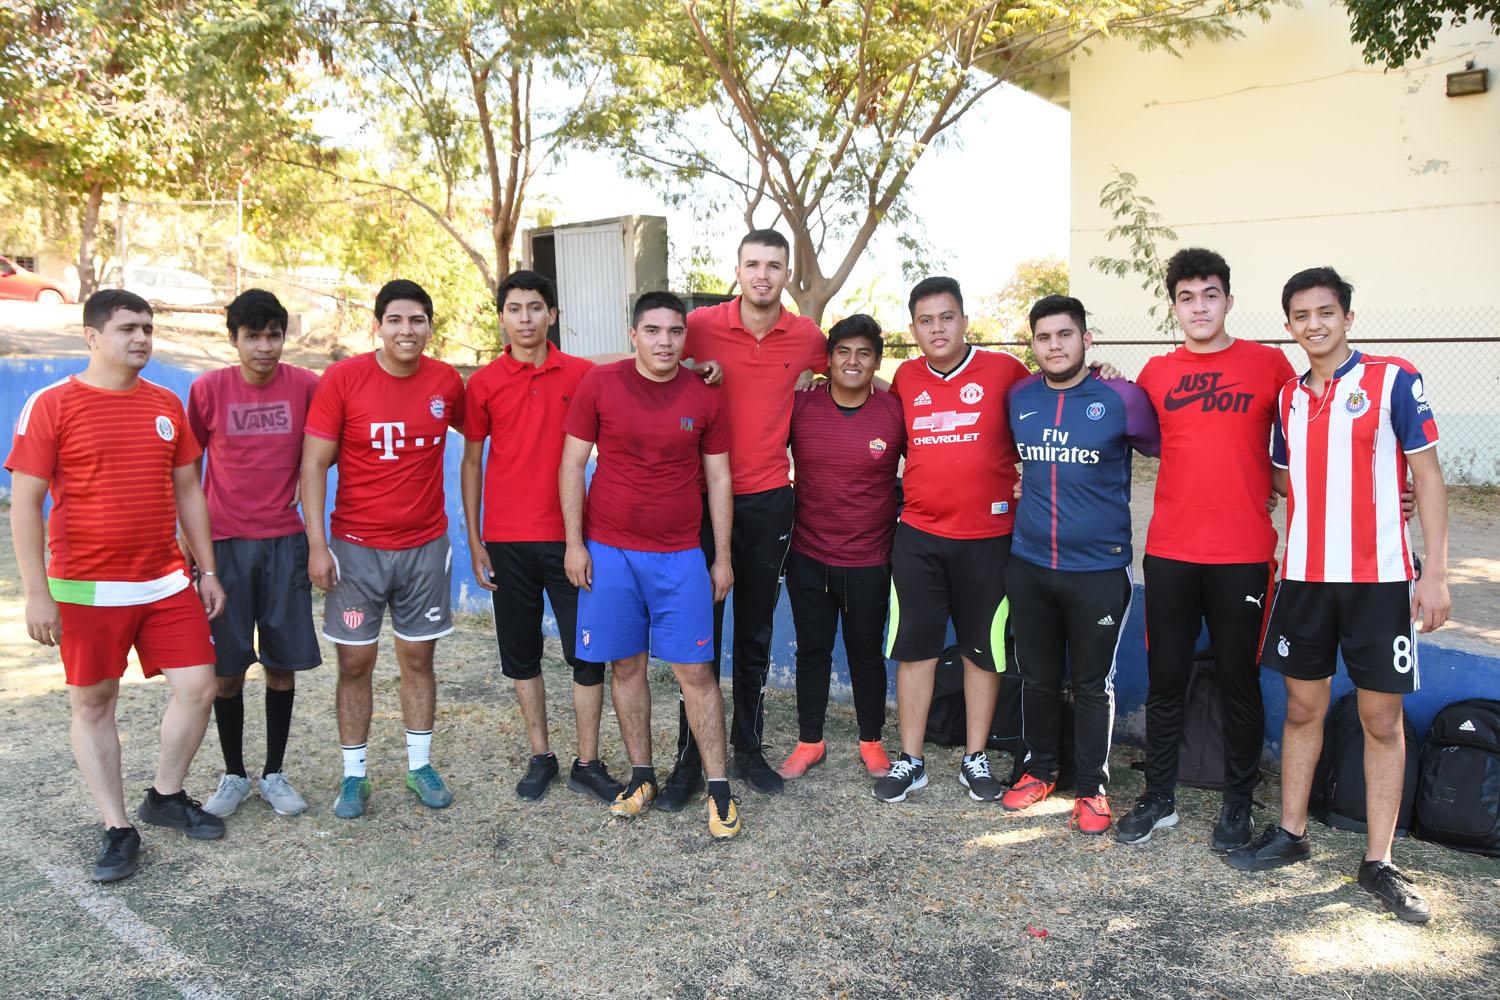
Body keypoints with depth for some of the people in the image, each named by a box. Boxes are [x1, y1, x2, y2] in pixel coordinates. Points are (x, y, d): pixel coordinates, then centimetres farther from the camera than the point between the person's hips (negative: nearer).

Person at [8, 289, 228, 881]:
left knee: (198, 687, 3)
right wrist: (37, 593, -12)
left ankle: (166, 796, 25)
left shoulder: (166, 405, 7)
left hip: (166, 582, 4)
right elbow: (25, 503, -7)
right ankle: (117, 829, 19)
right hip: (88, 588, -4)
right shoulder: (53, 405, -7)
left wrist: (207, 570, 10)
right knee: (93, 703, 6)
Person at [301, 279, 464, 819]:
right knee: (355, 662, 5)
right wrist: (317, 545, -11)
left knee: (418, 657, 10)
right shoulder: (344, 377, -7)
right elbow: (314, 464, -6)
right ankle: (353, 775, 19)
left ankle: (420, 766, 24)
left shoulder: (447, 381, -1)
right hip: (356, 546, -2)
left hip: (425, 546, 2)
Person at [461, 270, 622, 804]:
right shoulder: (483, 383, 3)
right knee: (521, 654, 10)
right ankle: (540, 756, 25)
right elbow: (471, 463, 7)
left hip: (568, 536, -1)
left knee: (588, 652, 1)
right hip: (507, 540, 1)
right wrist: (473, 540, 3)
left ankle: (587, 763, 15)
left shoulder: (582, 374, 0)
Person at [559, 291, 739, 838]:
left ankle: (718, 787, 10)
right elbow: (572, 464, 0)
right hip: (609, 551, 0)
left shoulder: (704, 398, 1)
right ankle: (642, 776, 25)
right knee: (626, 665, 9)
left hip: (680, 556, 0)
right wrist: (574, 543, -4)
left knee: (695, 670, 0)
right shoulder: (600, 384, -2)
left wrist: (723, 557, 4)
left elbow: (718, 479, 6)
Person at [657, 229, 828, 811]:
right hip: (703, 496, -2)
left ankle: (749, 748, 27)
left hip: (769, 500, 2)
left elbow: (834, 371, 24)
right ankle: (690, 759, 15)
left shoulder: (809, 337, 2)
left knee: (756, 632, 12)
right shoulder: (701, 325, -5)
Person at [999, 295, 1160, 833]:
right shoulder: (1018, 398, 3)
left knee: (1093, 684, 7)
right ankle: (1038, 770, 32)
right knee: (1037, 677, 15)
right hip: (1028, 564, 3)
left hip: (1099, 569, -3)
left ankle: (1093, 788, 22)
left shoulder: (1121, 399, -7)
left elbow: (1164, 449, 6)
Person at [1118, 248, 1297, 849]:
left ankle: (1238, 806, 24)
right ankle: (1159, 798, 24)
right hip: (1169, 551, 2)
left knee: (1238, 681, 7)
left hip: (1243, 554, -2)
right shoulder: (1155, 373, 7)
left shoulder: (1268, 363, 0)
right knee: (1164, 679, 9)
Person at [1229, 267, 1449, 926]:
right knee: (1303, 708, 12)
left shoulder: (1393, 379, -4)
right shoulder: (1287, 396, 10)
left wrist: (1435, 571, -10)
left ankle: (1378, 862, 15)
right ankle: (1291, 834, 25)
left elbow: (1427, 474, -5)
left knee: (1382, 718, 4)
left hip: (1379, 578, -4)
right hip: (1303, 576, 4)